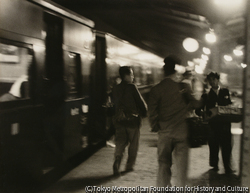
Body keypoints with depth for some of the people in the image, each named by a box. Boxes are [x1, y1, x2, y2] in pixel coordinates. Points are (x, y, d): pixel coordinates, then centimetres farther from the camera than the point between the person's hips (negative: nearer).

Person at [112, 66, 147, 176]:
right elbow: (141, 102, -8)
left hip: (119, 120, 5)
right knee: (133, 144, 11)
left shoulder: (115, 89, 7)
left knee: (120, 142, 7)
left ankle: (117, 161, -16)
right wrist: (144, 113, 9)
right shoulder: (132, 87, -12)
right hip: (133, 120, -4)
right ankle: (129, 165, 17)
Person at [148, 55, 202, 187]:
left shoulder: (157, 89, -6)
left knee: (164, 162, 11)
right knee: (181, 161, 9)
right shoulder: (183, 87, -7)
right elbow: (195, 104, -1)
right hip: (181, 131, -1)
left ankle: (163, 186, 16)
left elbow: (152, 111, -6)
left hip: (164, 131, 1)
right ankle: (181, 186, 13)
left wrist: (155, 126, 7)